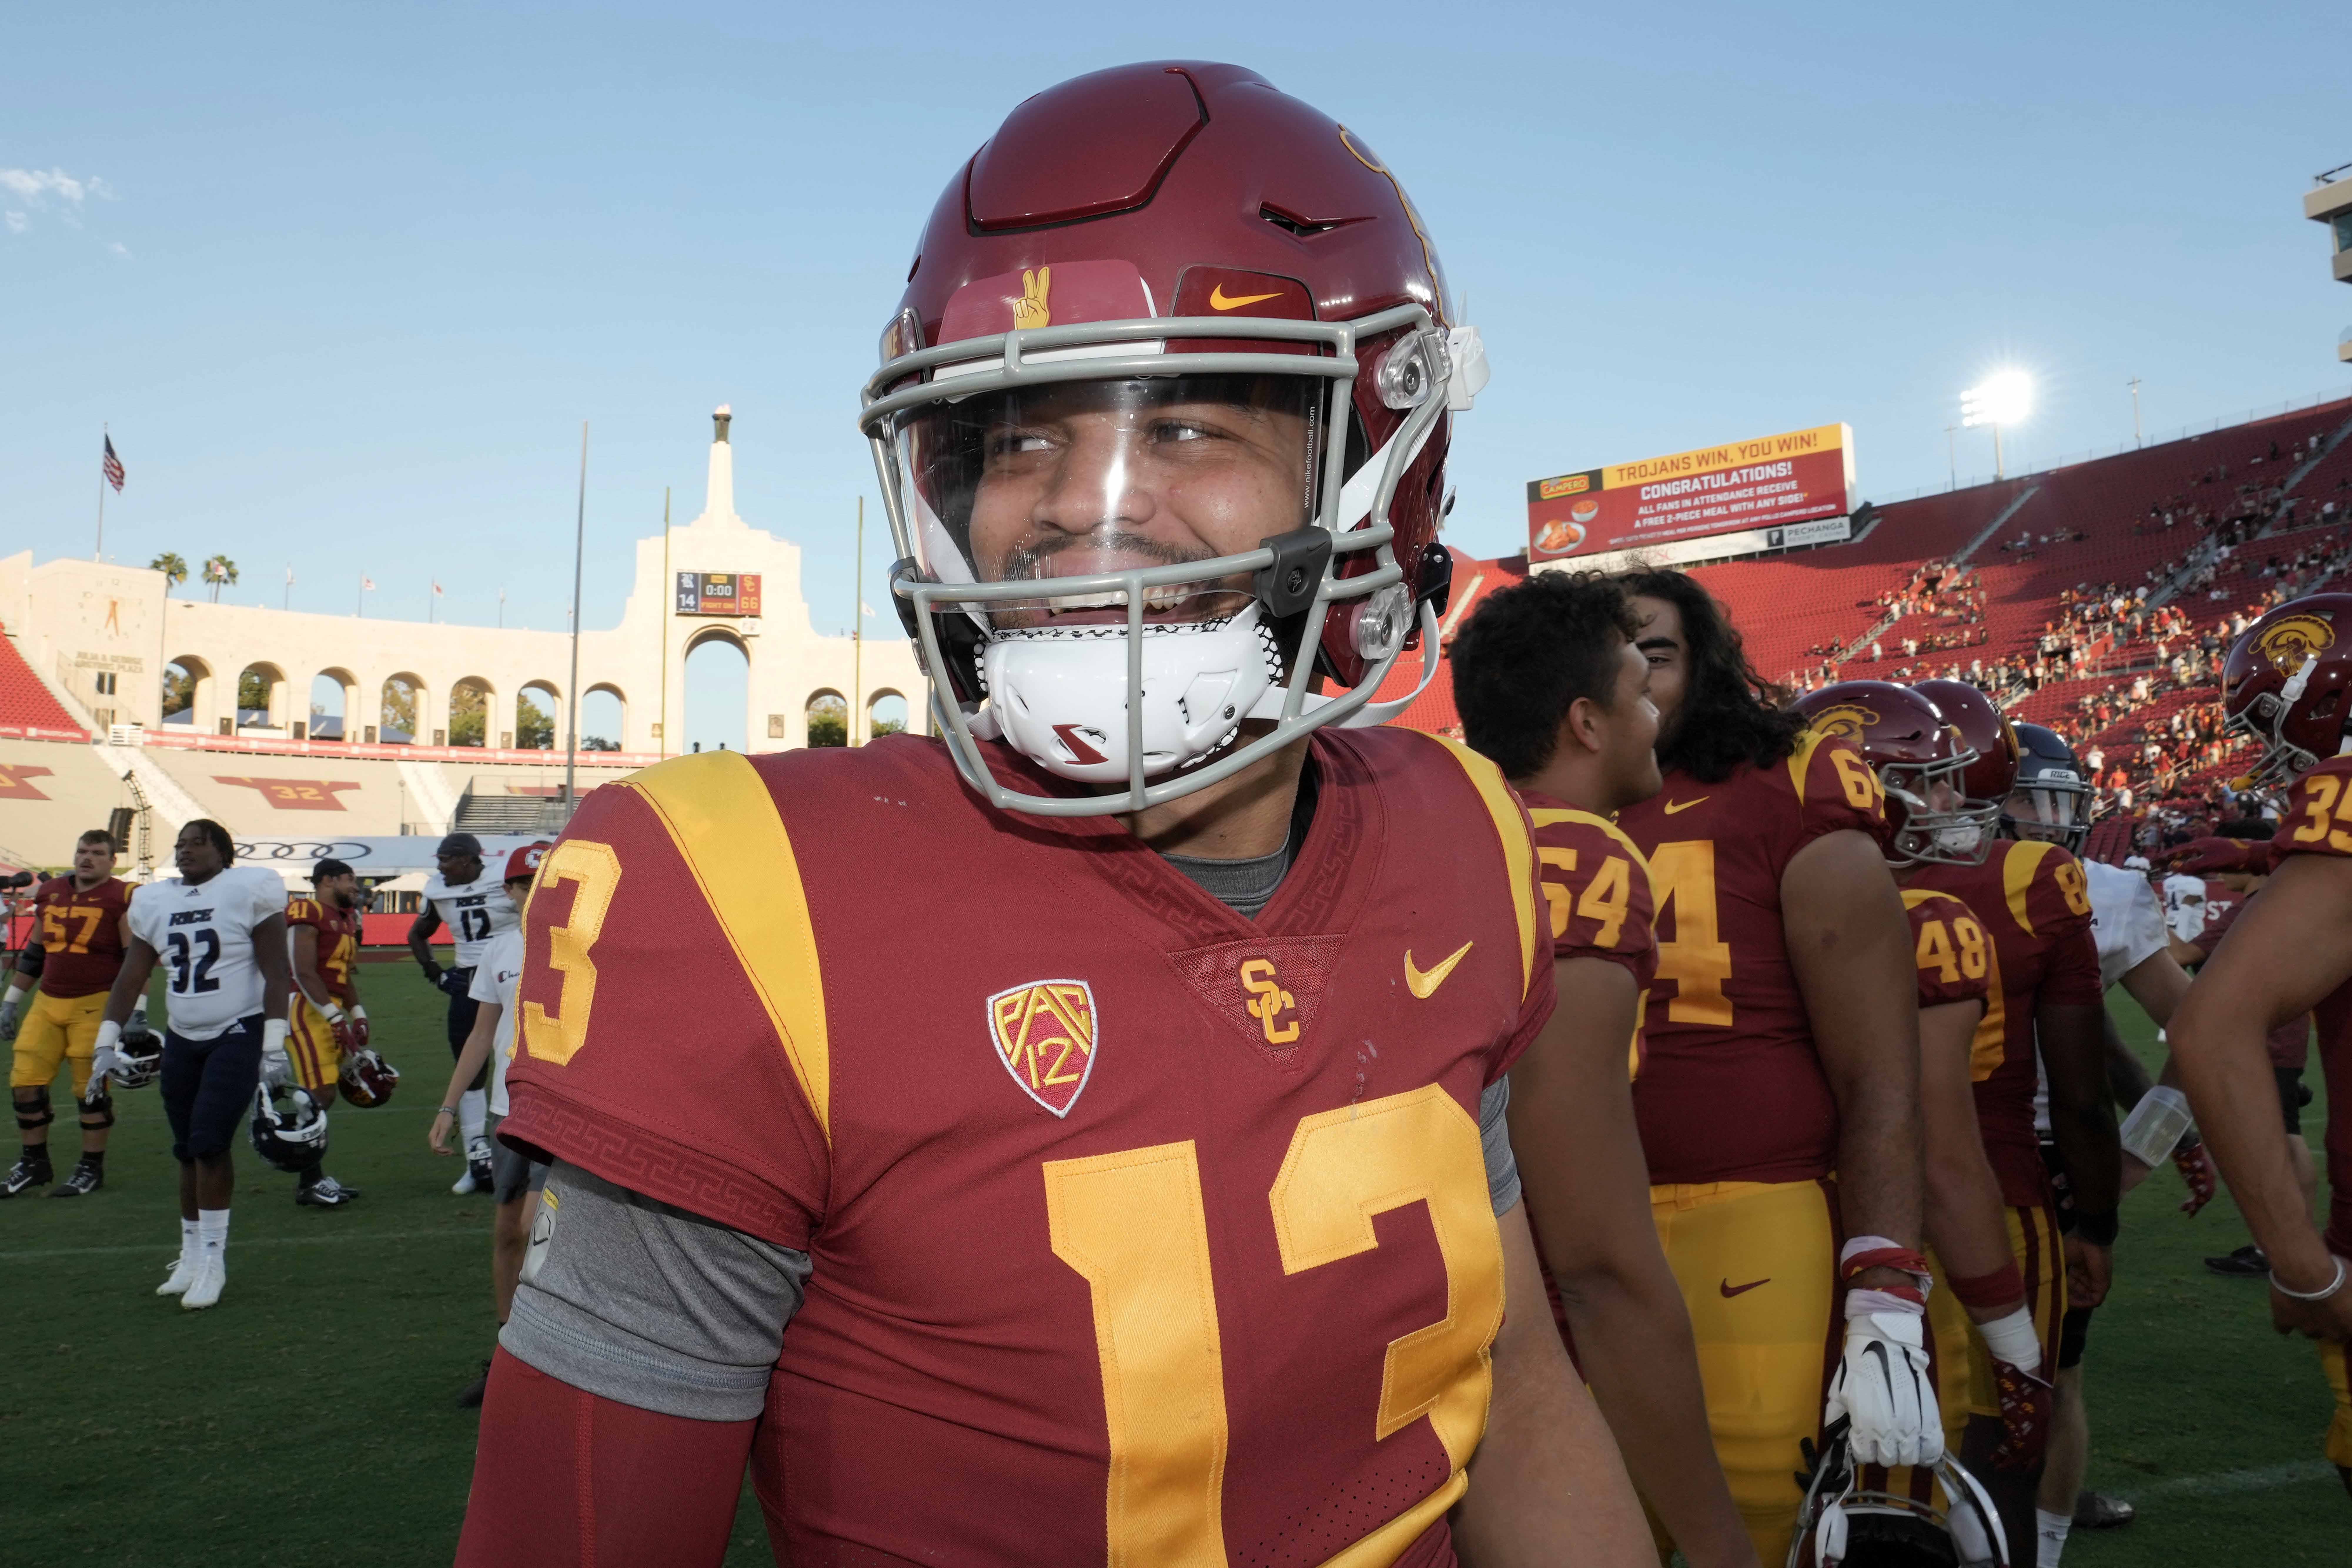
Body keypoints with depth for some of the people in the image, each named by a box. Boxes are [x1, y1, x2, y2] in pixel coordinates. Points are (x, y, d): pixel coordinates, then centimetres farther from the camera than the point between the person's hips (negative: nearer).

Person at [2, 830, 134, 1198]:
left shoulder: (122, 899, -7)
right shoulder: (50, 893, 10)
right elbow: (34, 954, 19)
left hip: (95, 1006, -6)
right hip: (47, 1003, 6)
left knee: (91, 1088, 0)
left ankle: (92, 1168, 14)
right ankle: (34, 1164, 20)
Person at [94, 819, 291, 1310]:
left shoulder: (249, 891, -10)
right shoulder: (155, 901, 7)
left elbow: (275, 974, -11)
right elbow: (131, 978, 11)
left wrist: (273, 1049, -15)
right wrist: (107, 1043, 6)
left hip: (238, 1035, -5)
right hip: (182, 1040, 6)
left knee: (209, 1142, -13)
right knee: (187, 1151, 9)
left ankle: (212, 1260, -4)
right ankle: (192, 1256, 21)